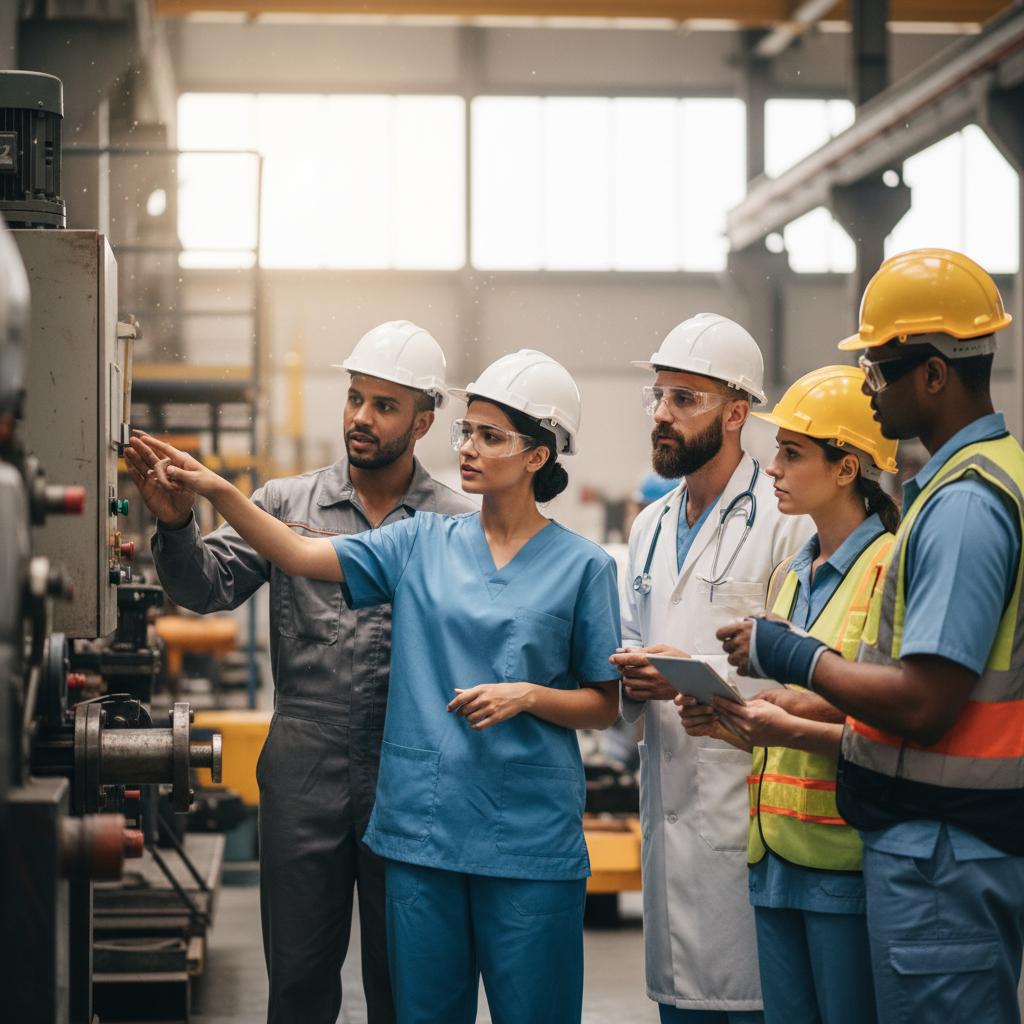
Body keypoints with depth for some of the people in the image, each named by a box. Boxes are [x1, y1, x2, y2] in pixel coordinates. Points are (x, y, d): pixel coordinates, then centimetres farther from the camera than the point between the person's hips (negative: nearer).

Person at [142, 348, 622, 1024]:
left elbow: (604, 706, 3)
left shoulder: (581, 565, -1)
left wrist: (525, 696, -14)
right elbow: (299, 555, 0)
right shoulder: (422, 544, 7)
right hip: (423, 827, 3)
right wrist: (219, 492, -12)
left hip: (530, 840, -3)